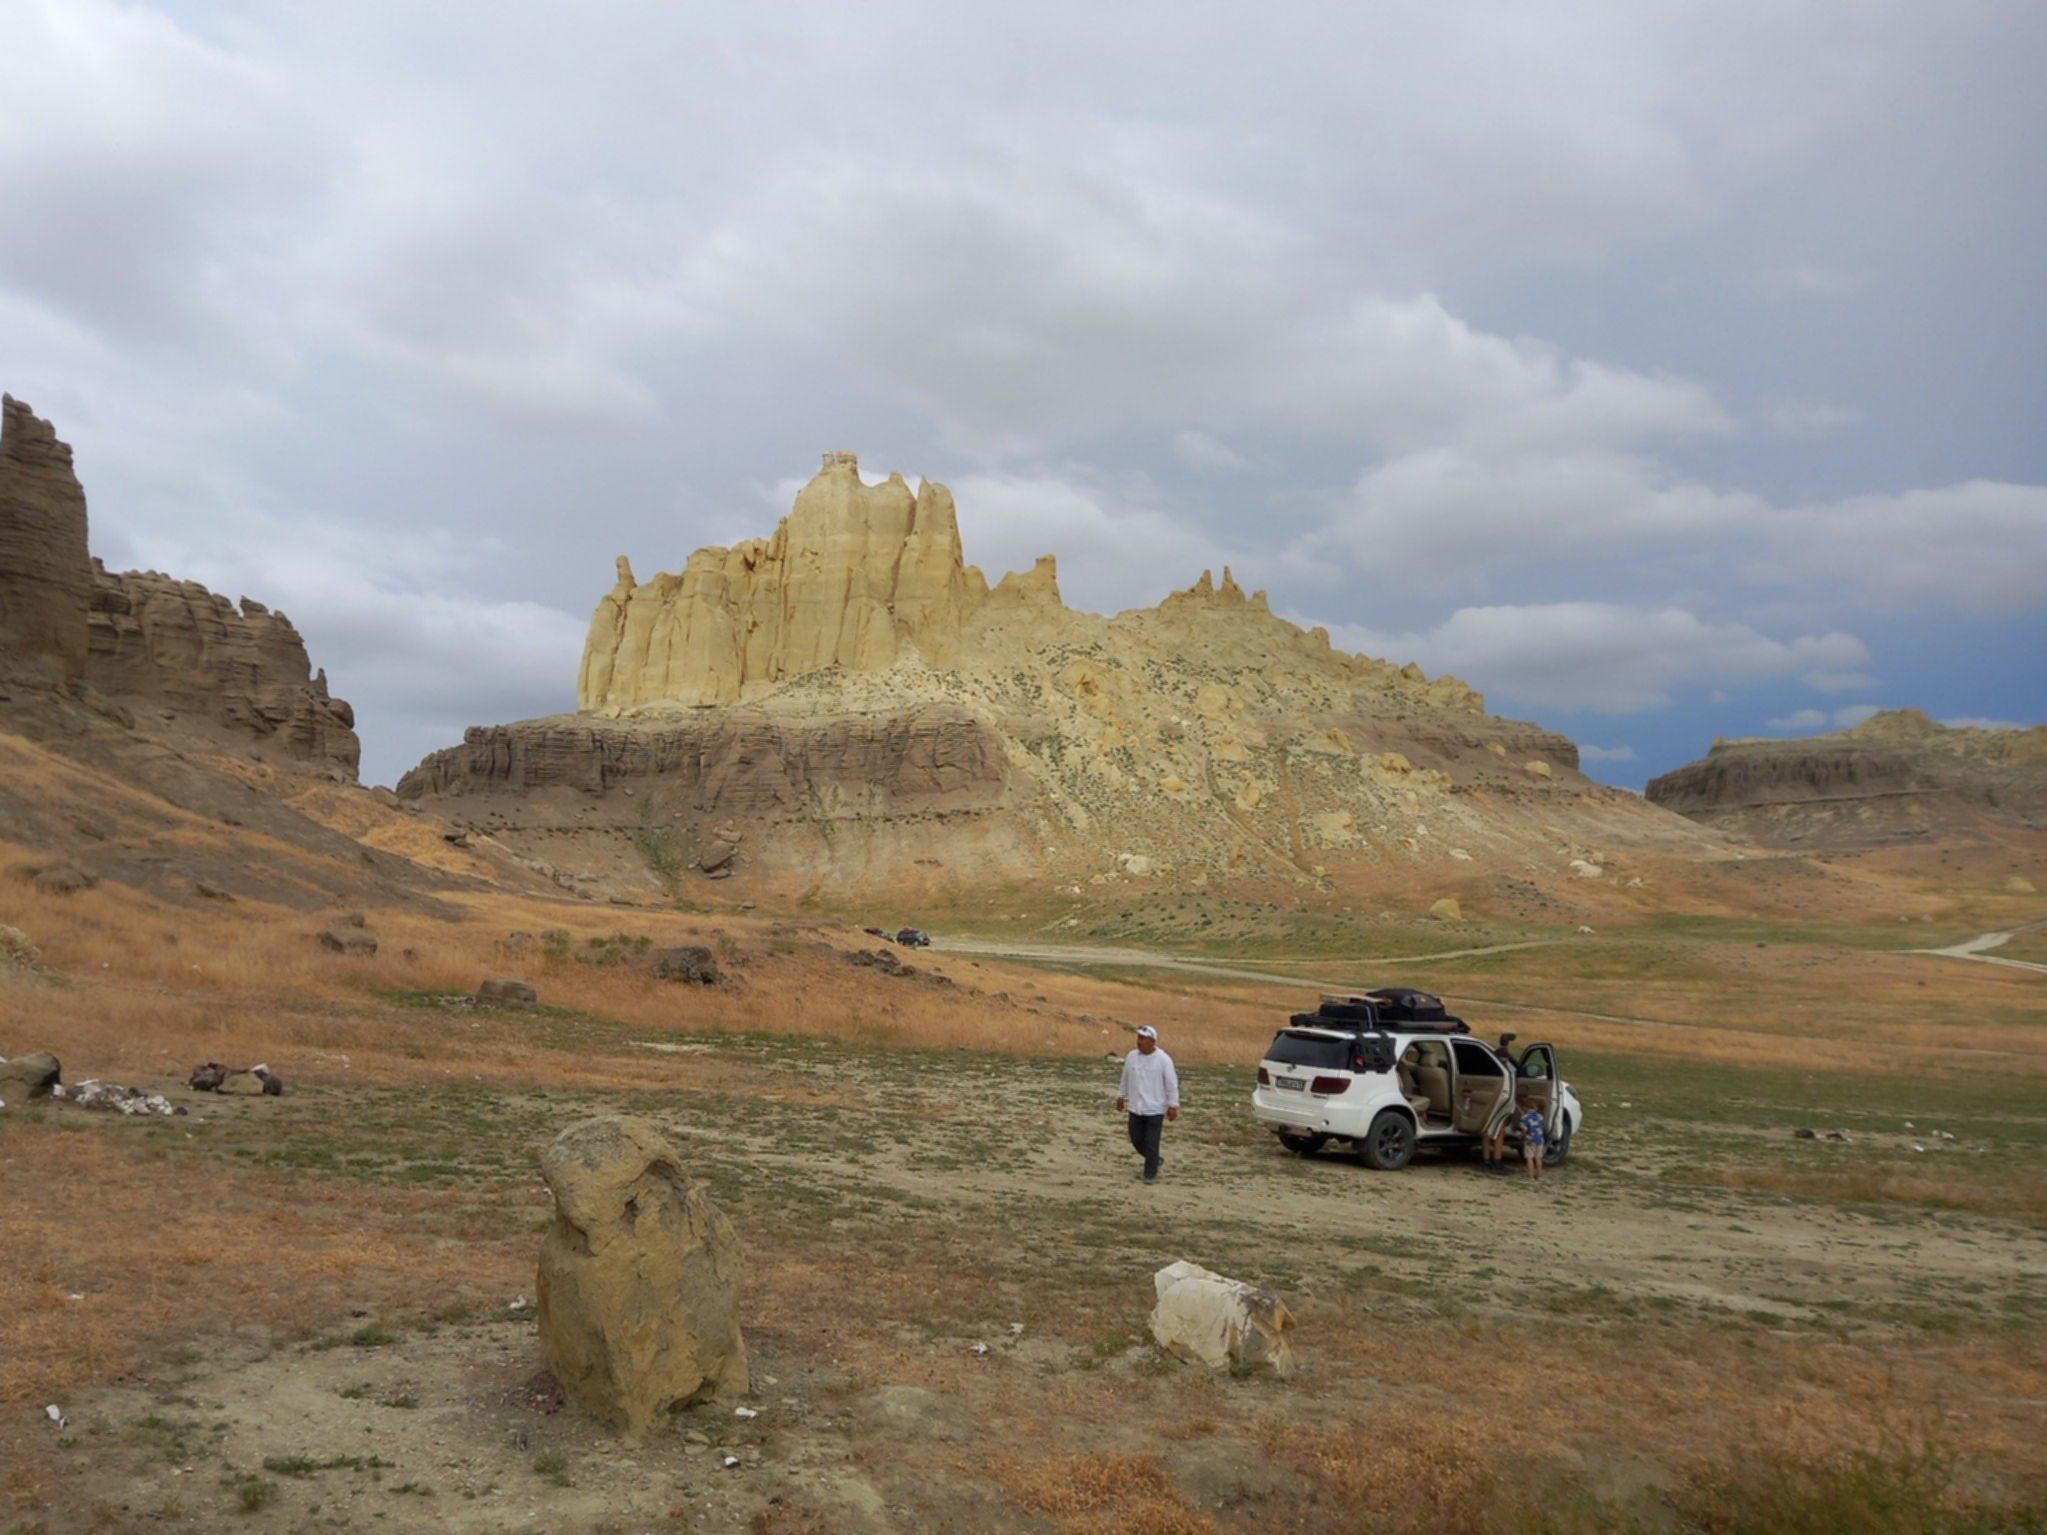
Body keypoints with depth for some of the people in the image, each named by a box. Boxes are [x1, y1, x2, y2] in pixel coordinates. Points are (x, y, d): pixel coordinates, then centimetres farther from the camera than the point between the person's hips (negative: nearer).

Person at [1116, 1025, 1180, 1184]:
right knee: (1136, 1139, 11)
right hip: (1135, 1108, 5)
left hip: (1155, 1109, -5)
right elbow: (1125, 1079, 13)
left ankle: (1150, 1174, 14)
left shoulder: (1163, 1059, -13)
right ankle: (1155, 1160, 35)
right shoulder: (1131, 1056, 0)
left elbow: (1172, 1085, -9)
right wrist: (1120, 1097, 18)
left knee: (1151, 1143, -1)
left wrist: (1173, 1106, -10)